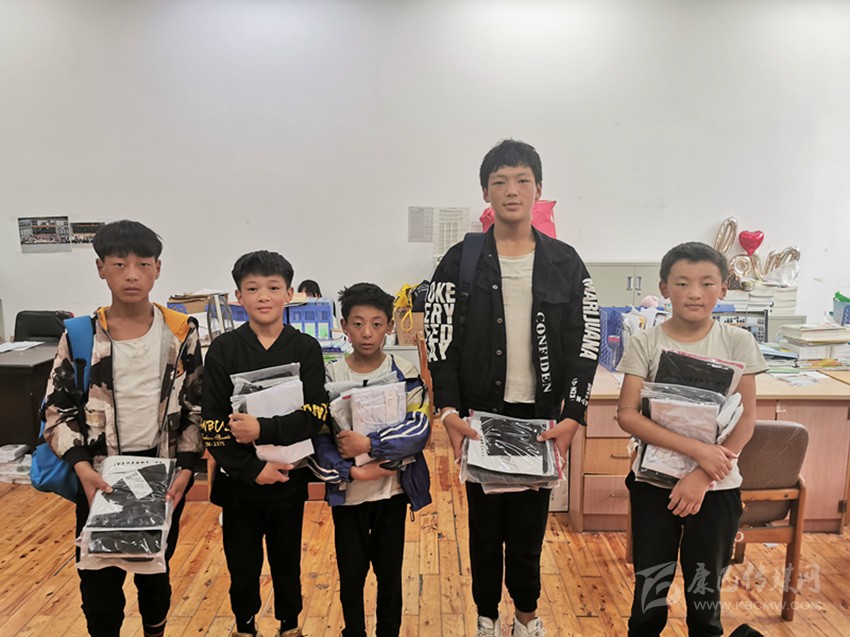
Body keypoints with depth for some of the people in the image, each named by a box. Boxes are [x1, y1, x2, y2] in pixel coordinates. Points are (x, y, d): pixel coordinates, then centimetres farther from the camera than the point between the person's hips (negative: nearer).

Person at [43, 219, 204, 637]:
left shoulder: (181, 333, -6)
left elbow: (196, 407, -1)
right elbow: (57, 409, -2)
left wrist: (186, 468, -9)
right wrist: (82, 468, -15)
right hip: (101, 476, 0)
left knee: (156, 568, 19)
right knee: (99, 576, 10)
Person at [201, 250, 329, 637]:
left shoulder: (306, 349, -6)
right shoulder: (223, 350, -6)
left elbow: (316, 416, -13)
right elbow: (212, 424, -9)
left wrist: (263, 430, -25)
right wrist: (251, 469, -16)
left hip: (288, 480, 0)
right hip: (238, 481, 0)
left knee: (287, 562, 17)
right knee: (242, 565, 15)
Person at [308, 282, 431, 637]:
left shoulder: (404, 374, -7)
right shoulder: (329, 377, -6)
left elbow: (419, 429, -16)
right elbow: (317, 439, -10)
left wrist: (369, 445, -24)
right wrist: (351, 472, -20)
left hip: (392, 491, 0)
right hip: (347, 493, 0)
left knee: (389, 571, 14)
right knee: (351, 572, 13)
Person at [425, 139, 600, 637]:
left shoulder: (566, 264, 2)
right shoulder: (461, 261, -2)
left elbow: (586, 343, 1)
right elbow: (440, 340, -4)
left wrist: (573, 415, -7)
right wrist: (449, 411, -13)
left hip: (541, 417, 1)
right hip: (481, 416, -1)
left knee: (531, 519, 13)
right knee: (485, 520, 12)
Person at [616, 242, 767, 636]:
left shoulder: (738, 342, -4)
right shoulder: (645, 344, -7)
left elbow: (746, 419, -5)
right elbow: (627, 415, -13)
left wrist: (702, 476, -14)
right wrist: (696, 450, -21)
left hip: (717, 486, 1)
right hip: (654, 484, 0)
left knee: (704, 596, 15)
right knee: (650, 594, 10)